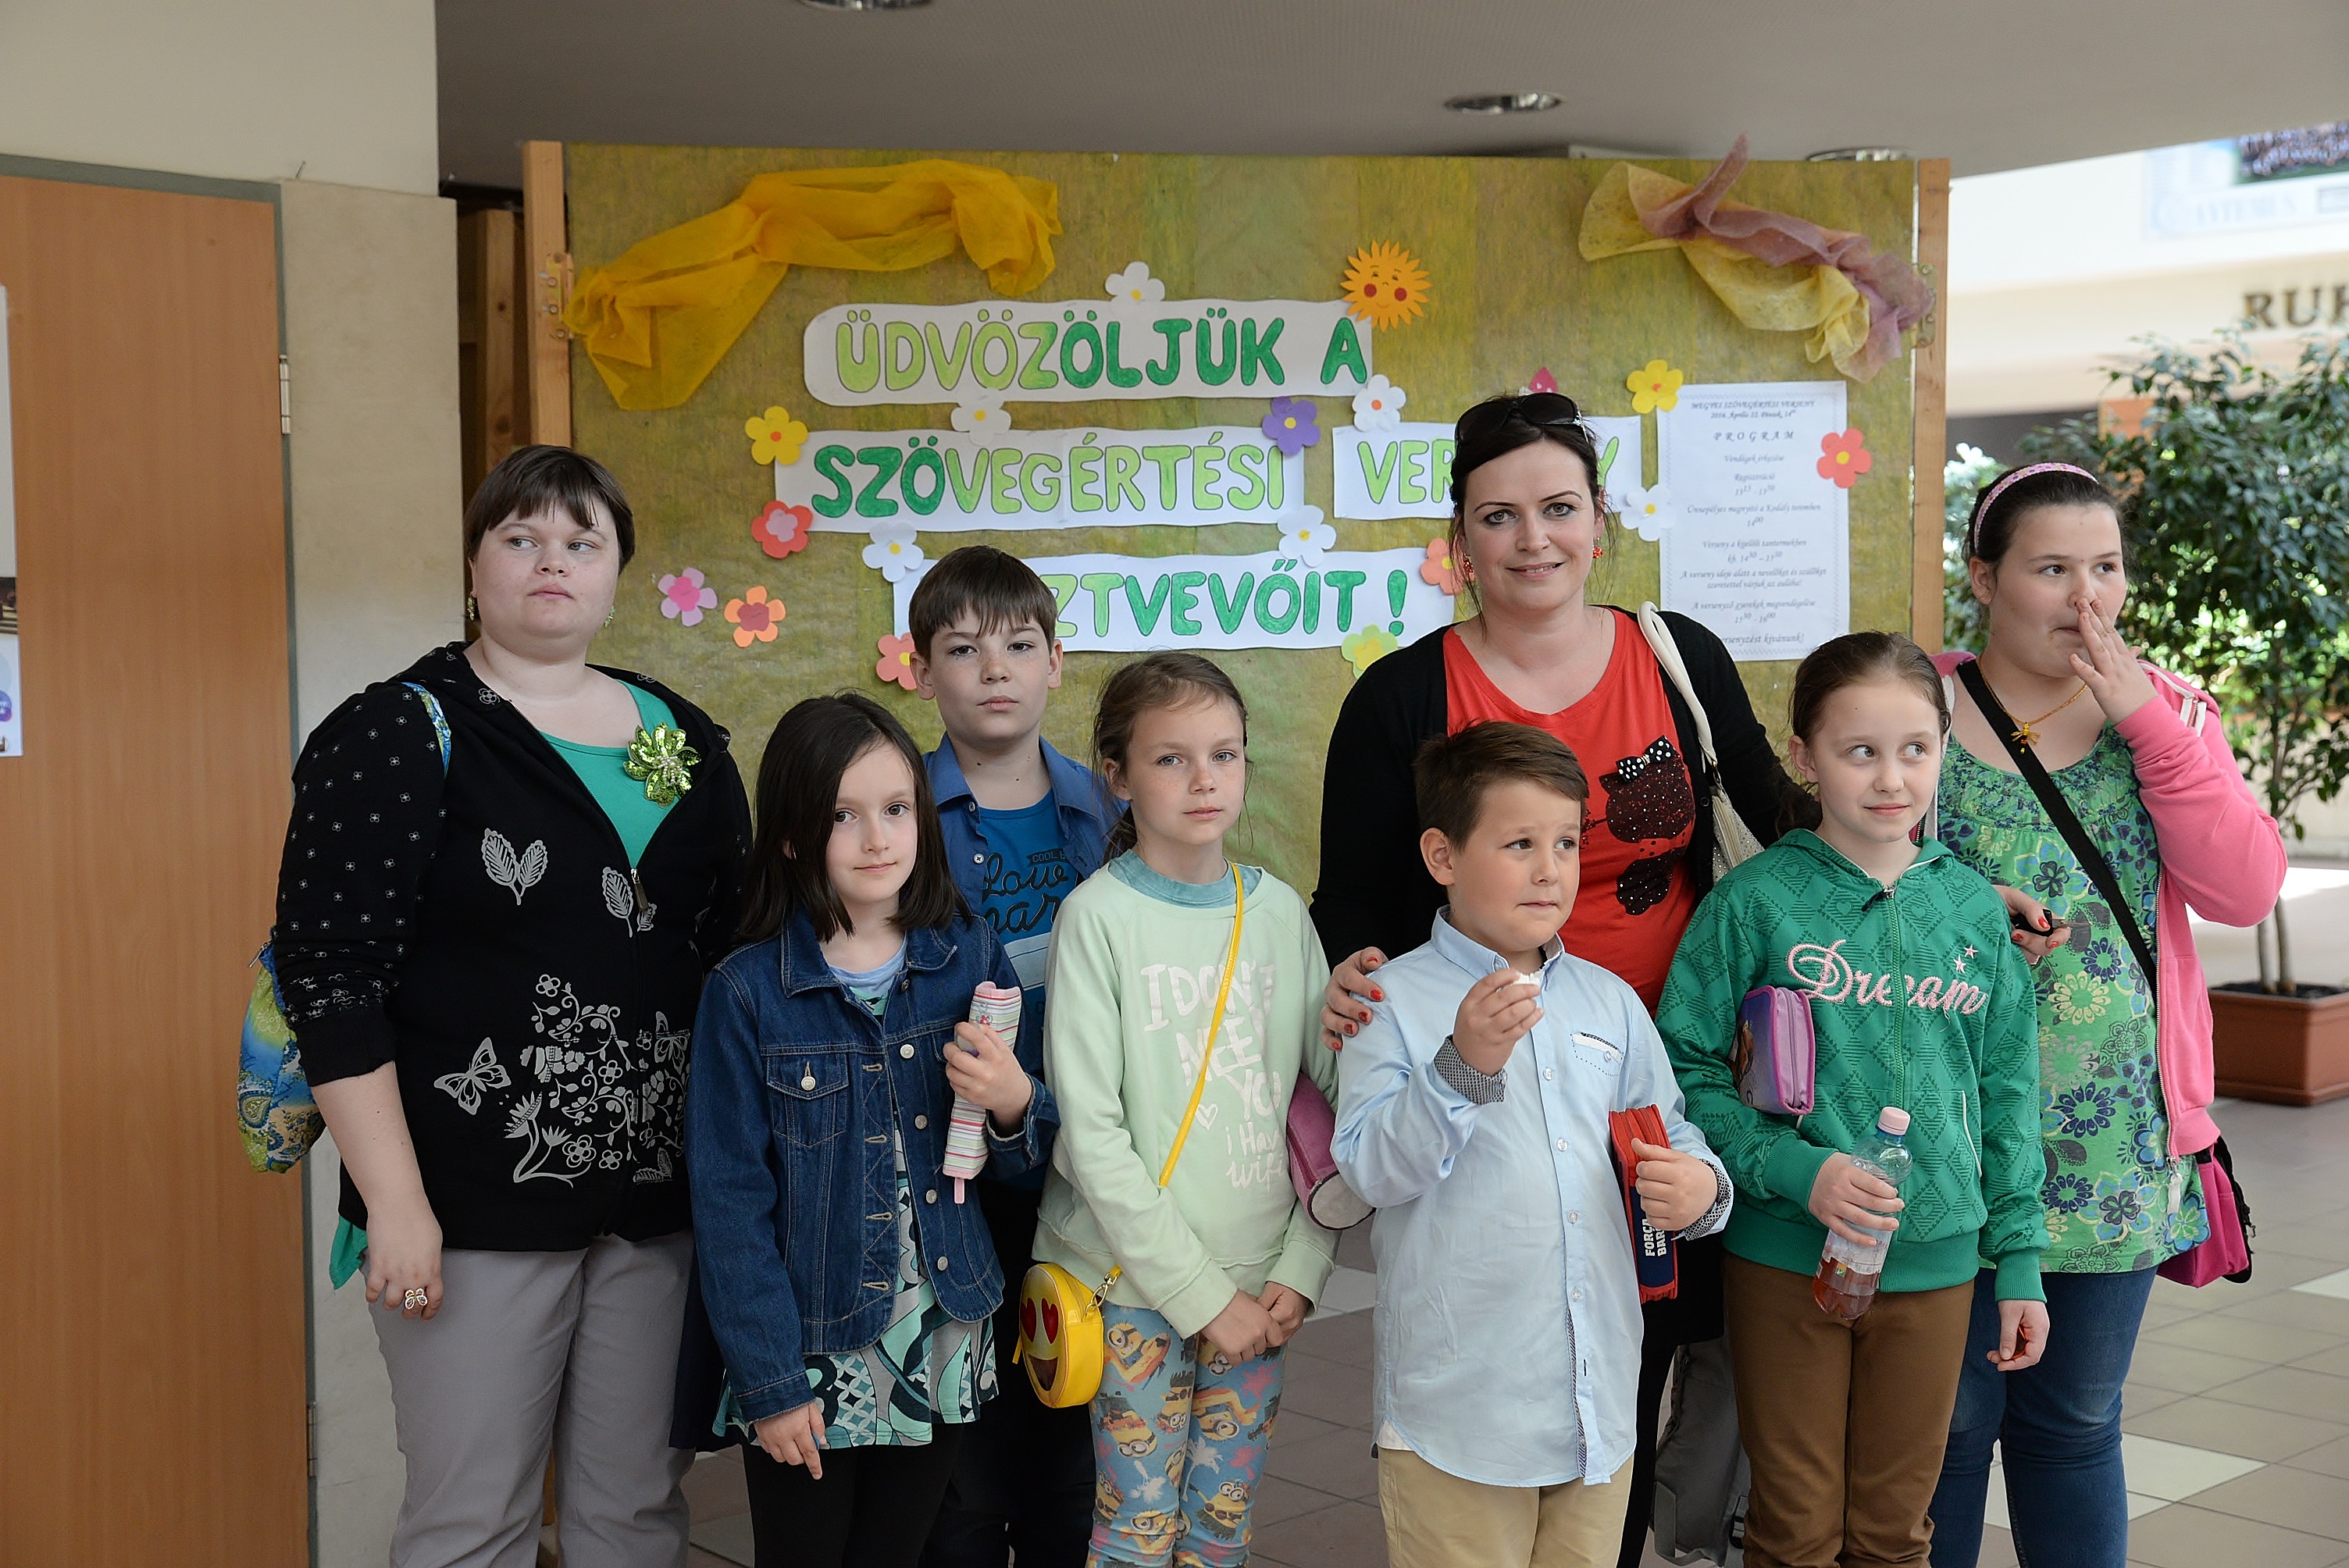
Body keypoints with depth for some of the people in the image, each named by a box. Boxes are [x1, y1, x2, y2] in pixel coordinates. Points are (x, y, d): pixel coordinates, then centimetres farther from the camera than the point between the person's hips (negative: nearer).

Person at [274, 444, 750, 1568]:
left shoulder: (686, 744, 10)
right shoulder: (400, 737, -5)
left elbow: (737, 954, 16)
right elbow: (332, 978, -11)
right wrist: (395, 1203, -15)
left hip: (662, 1201, 5)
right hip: (475, 1207, -4)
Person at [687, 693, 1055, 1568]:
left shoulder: (970, 959, -1)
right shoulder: (747, 992, -10)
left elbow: (1031, 1157, 7)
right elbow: (731, 1201, -9)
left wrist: (1013, 1104, -15)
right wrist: (771, 1383, -12)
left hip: (942, 1354, 3)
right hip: (810, 1360, -3)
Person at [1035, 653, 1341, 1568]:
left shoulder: (1278, 910, 4)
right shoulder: (1099, 916, -9)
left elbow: (1331, 1091, 6)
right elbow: (1091, 1132, -13)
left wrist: (1303, 1265, -4)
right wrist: (1200, 1292, -13)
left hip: (1257, 1285, 4)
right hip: (1133, 1283, -4)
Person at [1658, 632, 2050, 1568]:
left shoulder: (1972, 908, 4)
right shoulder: (1755, 901, -8)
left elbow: (2007, 1094, 9)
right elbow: (1685, 1070, -8)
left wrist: (2019, 1261, 8)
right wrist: (1792, 1170, -20)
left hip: (1935, 1261, 3)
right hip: (1786, 1260, -3)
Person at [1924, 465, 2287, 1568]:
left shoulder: (2168, 712, 6)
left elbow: (2245, 891, -8)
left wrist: (2148, 723, -13)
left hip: (2118, 1147, 3)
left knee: (2078, 1423, 15)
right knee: (1944, 1424, 6)